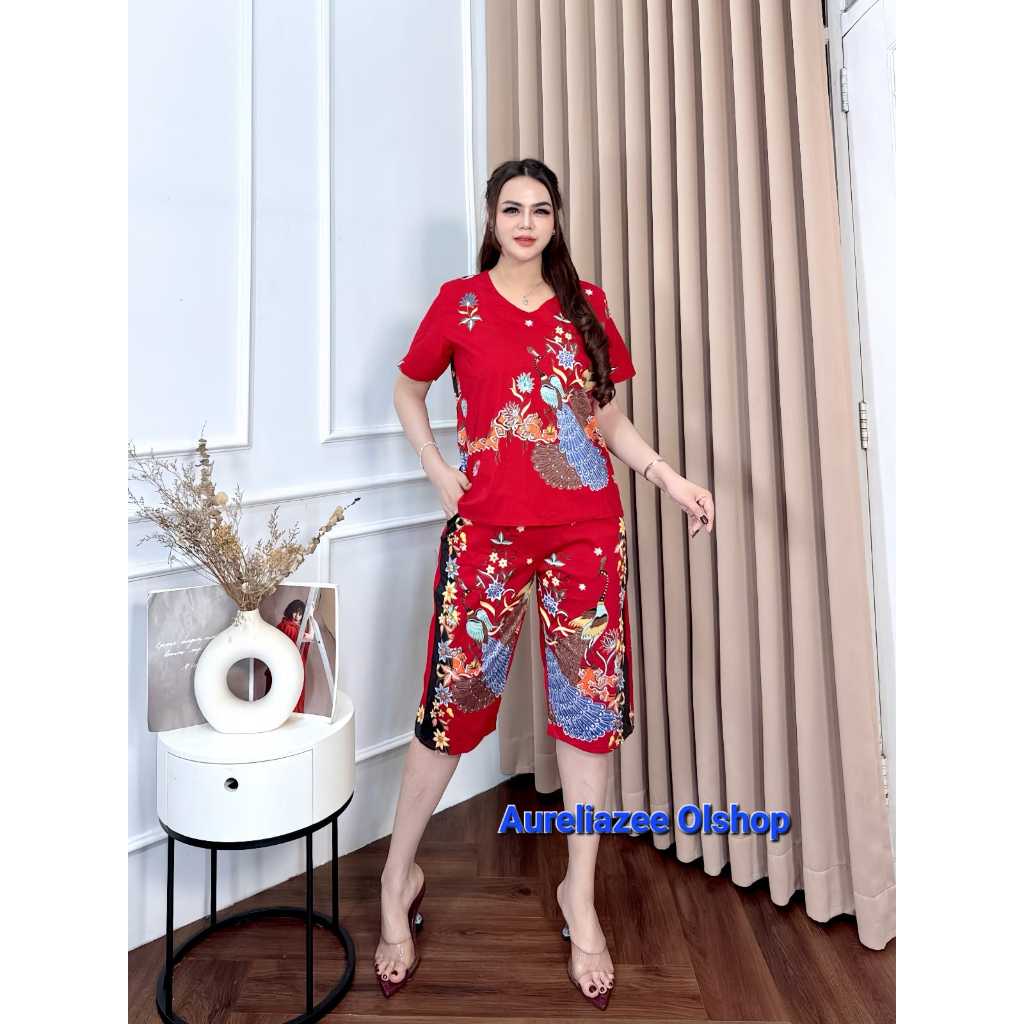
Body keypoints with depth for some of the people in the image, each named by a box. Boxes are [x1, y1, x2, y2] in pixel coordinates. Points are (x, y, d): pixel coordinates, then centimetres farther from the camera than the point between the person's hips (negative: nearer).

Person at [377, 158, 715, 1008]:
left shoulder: (585, 304, 12)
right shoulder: (459, 302, 6)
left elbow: (609, 417, 13)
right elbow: (407, 390, 16)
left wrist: (669, 476, -1)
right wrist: (440, 473, 3)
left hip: (586, 530, 3)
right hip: (489, 530, -2)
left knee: (590, 702, 5)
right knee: (455, 699, 1)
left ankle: (580, 894, 24)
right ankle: (400, 877, 23)